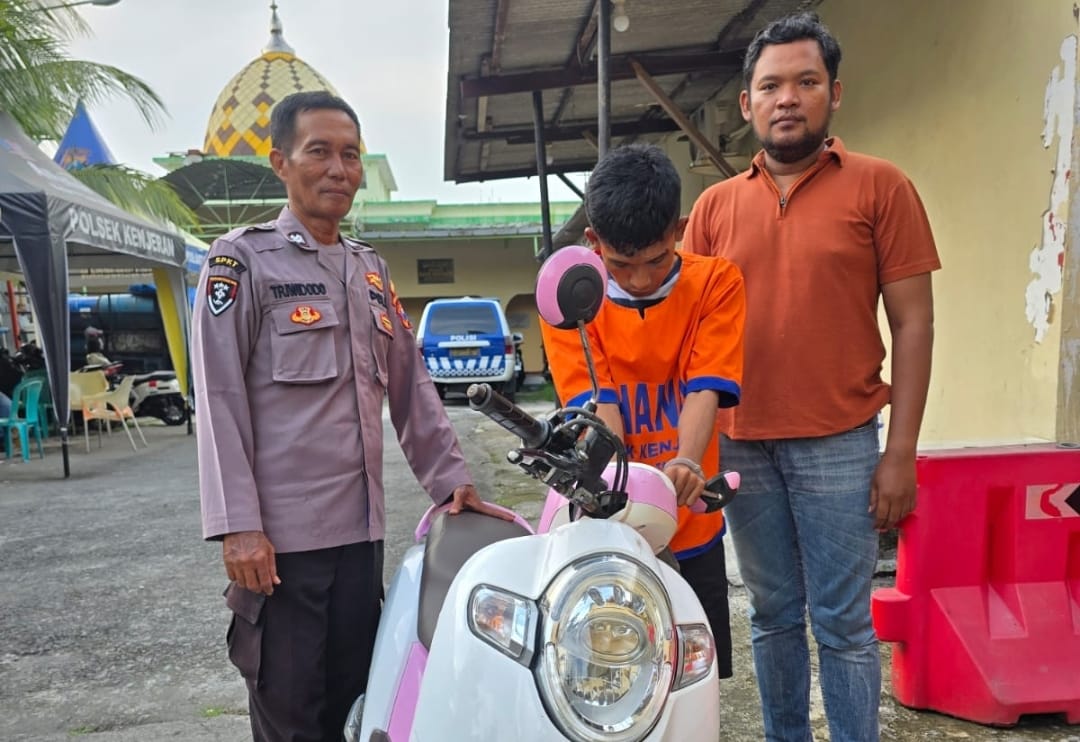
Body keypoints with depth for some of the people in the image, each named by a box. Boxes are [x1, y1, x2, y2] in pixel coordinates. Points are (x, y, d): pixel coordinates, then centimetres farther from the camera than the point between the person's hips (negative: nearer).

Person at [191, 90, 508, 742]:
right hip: (279, 533, -5)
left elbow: (411, 386, 15)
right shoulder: (242, 260, -2)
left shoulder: (371, 268, 16)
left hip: (361, 526, 6)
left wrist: (451, 478, 7)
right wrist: (238, 525, -16)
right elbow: (219, 397, -9)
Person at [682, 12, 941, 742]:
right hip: (741, 446, 3)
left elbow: (913, 322, -2)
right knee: (773, 617, 15)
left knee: (843, 624, 4)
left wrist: (901, 452, -8)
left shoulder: (880, 186, 0)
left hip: (839, 444, -3)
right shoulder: (715, 204, 8)